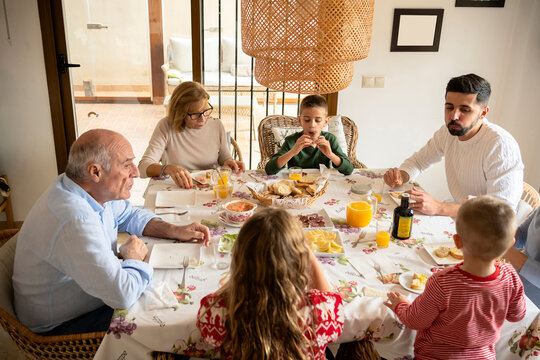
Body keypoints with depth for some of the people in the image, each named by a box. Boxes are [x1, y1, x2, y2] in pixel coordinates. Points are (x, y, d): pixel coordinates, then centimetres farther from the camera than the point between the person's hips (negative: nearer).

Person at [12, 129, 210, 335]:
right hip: (62, 328, -8)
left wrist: (176, 232, -3)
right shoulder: (74, 221, -37)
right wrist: (133, 257, -17)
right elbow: (124, 294, -39)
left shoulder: (96, 188, -7)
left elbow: (129, 215, 13)